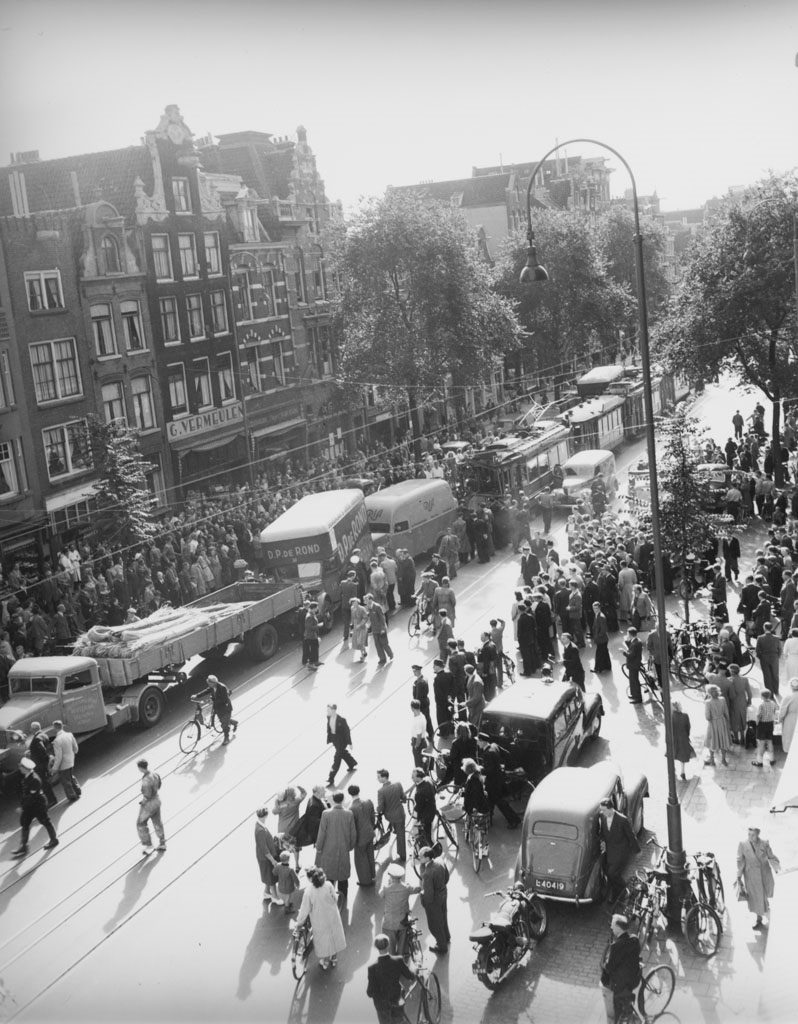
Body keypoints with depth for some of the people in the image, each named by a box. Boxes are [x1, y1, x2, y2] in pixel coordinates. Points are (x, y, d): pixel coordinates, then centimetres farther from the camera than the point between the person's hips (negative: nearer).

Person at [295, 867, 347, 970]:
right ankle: (334, 959, 43)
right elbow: (335, 899, -6)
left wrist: (299, 922, -2)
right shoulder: (328, 885, -19)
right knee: (334, 936, 23)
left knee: (323, 939, 18)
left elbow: (305, 909, -17)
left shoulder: (309, 891, -26)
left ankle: (325, 963, 36)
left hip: (319, 920, -3)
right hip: (332, 915, 3)